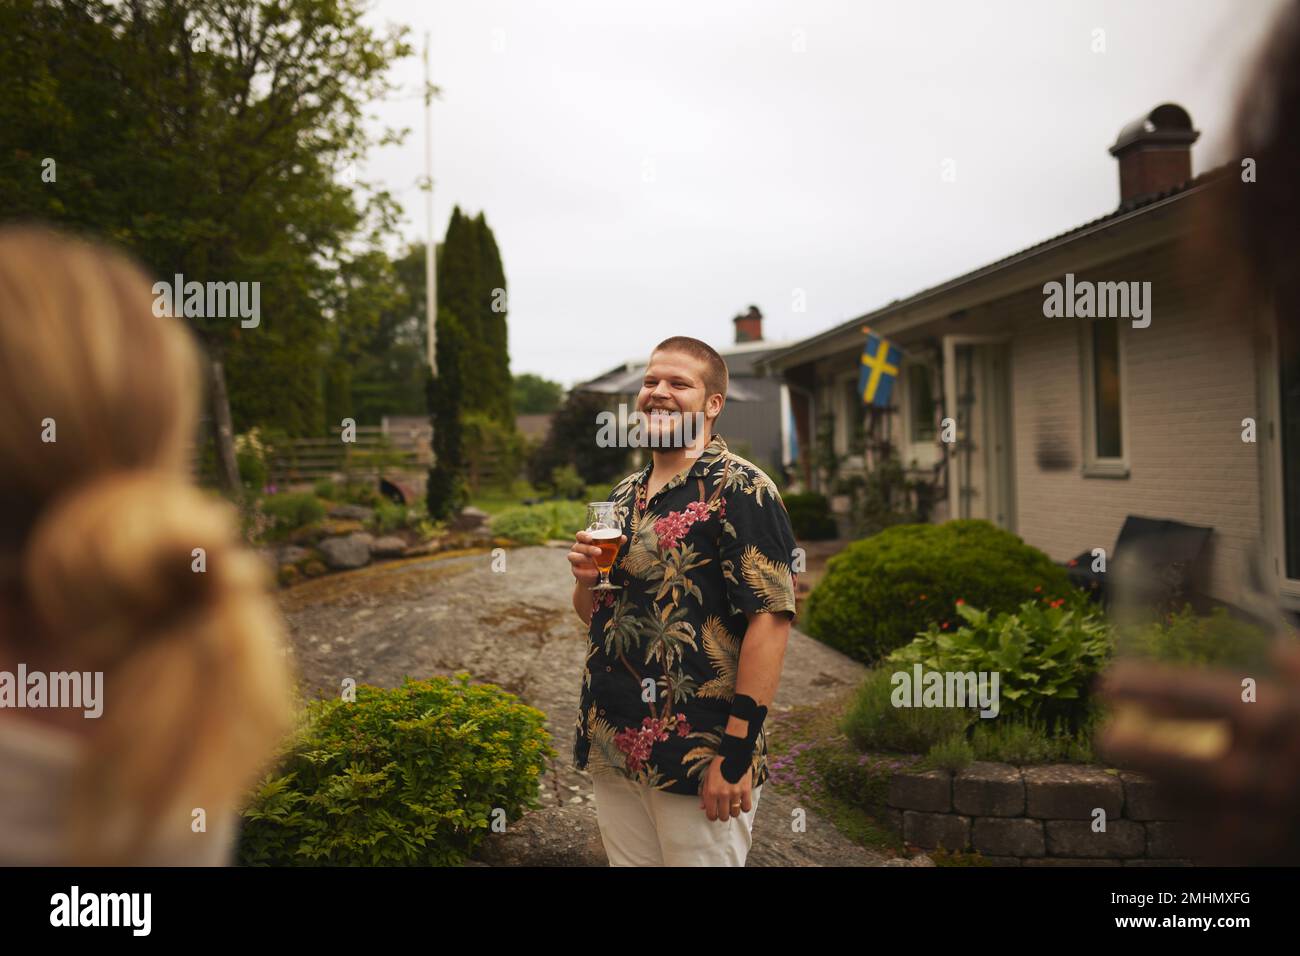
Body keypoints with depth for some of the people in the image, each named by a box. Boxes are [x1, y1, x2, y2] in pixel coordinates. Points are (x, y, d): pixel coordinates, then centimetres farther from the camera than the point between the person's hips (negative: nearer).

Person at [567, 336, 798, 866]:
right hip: (612, 749, 7)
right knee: (627, 860, 18)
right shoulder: (624, 494, 12)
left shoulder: (740, 490, -11)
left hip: (698, 760, -7)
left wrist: (737, 750, -21)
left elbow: (769, 619, -18)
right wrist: (586, 578, -3)